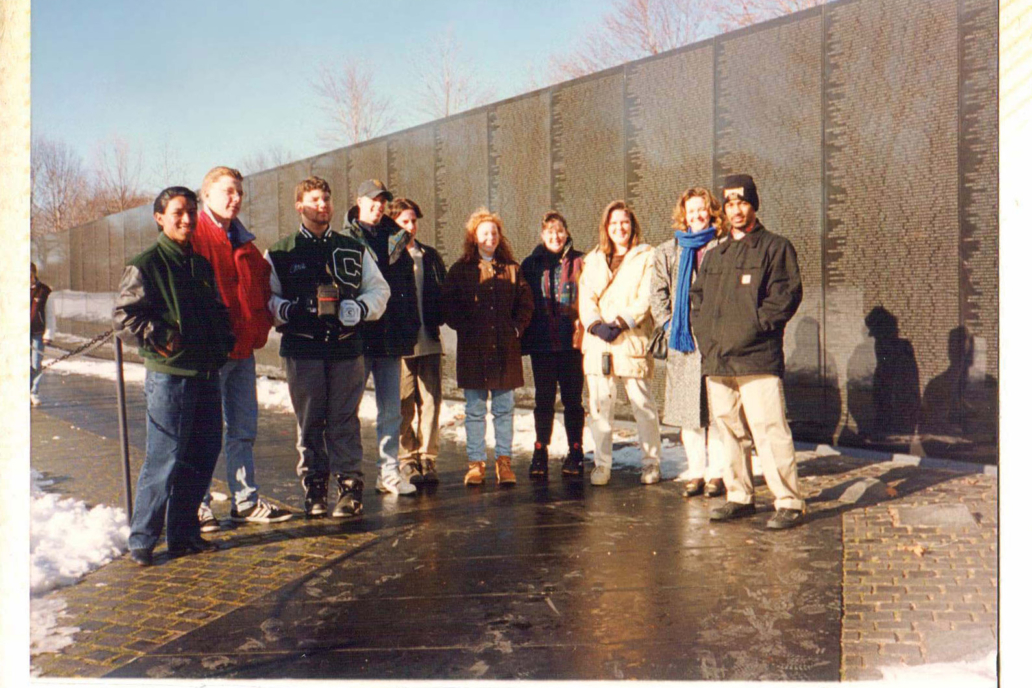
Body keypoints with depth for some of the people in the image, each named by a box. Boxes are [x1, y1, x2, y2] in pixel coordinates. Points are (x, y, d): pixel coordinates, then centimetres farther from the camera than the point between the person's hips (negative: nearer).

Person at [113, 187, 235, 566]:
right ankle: (142, 541, 10)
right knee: (165, 460, -5)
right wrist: (161, 339, -17)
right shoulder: (145, 265, -5)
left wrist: (223, 342, 12)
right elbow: (124, 316, -9)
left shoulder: (201, 264, 16)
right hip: (169, 376, -7)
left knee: (203, 455, 10)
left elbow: (219, 311, 26)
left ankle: (184, 533, 23)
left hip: (206, 374, 7)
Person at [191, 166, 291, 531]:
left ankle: (245, 501, 22)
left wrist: (261, 324, 9)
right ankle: (199, 506, 12)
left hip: (244, 348, 8)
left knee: (244, 429, 12)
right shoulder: (194, 237, -7)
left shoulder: (244, 241, 17)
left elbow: (262, 282, 23)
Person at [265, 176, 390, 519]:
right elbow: (264, 298, 6)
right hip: (302, 349, -1)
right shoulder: (279, 253, 9)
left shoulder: (354, 250, 14)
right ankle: (313, 488, 17)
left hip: (346, 346, 1)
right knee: (309, 422, 5)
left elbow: (379, 289, 16)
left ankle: (349, 485, 9)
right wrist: (289, 310, -13)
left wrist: (359, 308, -4)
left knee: (345, 420, 1)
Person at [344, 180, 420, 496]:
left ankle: (389, 471, 14)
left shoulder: (396, 238, 13)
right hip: (357, 336, -4)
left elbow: (408, 286, 14)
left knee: (391, 409, 7)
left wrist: (411, 328, 7)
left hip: (391, 337, 4)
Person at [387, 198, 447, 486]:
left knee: (431, 401, 2)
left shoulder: (430, 256, 14)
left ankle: (427, 459, 11)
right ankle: (407, 460, 13)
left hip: (429, 340, 4)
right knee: (405, 403, 2)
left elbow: (443, 292, 17)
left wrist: (437, 320, 2)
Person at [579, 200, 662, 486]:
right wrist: (597, 325, -10)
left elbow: (646, 300, -4)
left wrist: (621, 324, -16)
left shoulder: (646, 257, 6)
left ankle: (650, 462, 15)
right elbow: (586, 299, 8)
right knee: (599, 406, 2)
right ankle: (602, 463, 11)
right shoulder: (593, 260, 18)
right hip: (598, 344, 3)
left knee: (643, 406, 1)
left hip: (632, 342, -3)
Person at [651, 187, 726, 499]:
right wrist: (669, 326, 2)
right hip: (682, 340, 3)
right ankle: (696, 471, 13)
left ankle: (716, 472, 7)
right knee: (687, 408, 4)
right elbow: (658, 292, 13)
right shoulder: (668, 251, 14)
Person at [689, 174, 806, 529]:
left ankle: (789, 502, -3)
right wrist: (704, 333, 8)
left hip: (758, 357, -6)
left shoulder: (775, 246, 3)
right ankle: (739, 497, 20)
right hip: (716, 360, 6)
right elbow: (697, 297, 24)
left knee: (769, 431, -10)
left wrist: (753, 328, -12)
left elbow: (788, 293, -6)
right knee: (728, 431, 10)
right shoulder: (715, 254, 22)